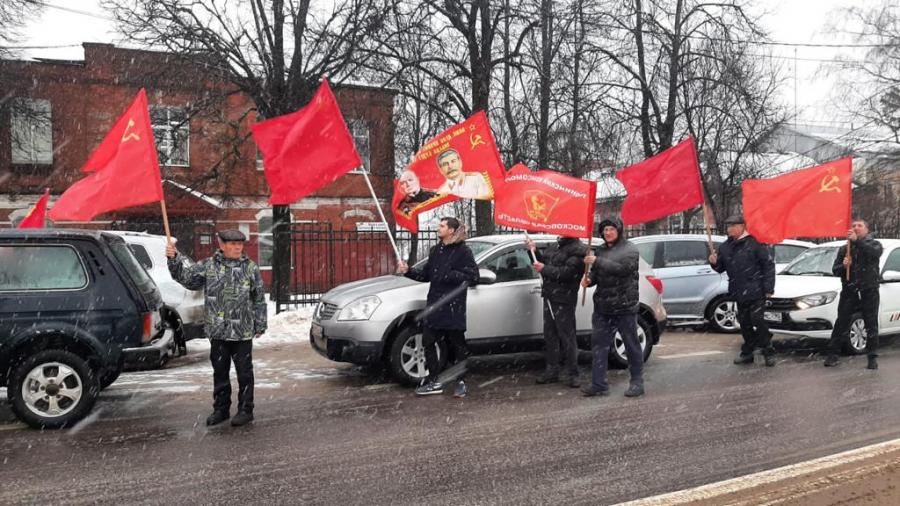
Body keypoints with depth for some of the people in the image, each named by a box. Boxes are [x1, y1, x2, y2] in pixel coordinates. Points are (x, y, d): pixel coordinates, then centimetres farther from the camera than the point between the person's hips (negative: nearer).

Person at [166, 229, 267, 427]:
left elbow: (259, 299, 3)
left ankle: (245, 410, 16)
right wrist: (174, 260, -10)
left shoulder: (251, 268, 0)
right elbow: (185, 277, 5)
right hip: (217, 331, 2)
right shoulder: (208, 266, 3)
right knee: (220, 372, 13)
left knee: (244, 372, 4)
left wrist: (260, 325, 2)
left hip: (243, 332, -2)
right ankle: (221, 409, 26)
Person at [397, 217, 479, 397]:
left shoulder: (463, 251, -6)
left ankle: (460, 382, 17)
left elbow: (473, 276, -13)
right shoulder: (436, 250, 14)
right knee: (428, 342, 3)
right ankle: (434, 381, 13)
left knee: (456, 345, 4)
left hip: (453, 306, -6)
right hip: (434, 304, 6)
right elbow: (425, 274, 17)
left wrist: (449, 275, -17)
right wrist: (408, 271, 3)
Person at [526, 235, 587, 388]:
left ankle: (571, 374, 5)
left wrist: (544, 269, -16)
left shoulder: (578, 250, -11)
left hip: (564, 300, -8)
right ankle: (551, 371, 21)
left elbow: (568, 273, -21)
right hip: (550, 297, 9)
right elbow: (544, 259, 25)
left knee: (567, 336, -4)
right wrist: (534, 251, 8)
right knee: (550, 335, 12)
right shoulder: (557, 245, 17)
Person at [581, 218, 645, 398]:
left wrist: (597, 262, -24)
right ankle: (599, 384, 7)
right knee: (599, 344, 3)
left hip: (625, 306, -6)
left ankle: (637, 382, 16)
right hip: (602, 306, 6)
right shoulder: (601, 250, 15)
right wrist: (589, 279, -3)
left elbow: (623, 268, -21)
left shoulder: (630, 249, -4)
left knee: (631, 345, 5)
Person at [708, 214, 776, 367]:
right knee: (744, 324, 13)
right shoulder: (725, 247, 9)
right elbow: (721, 268, 20)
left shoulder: (755, 243, -10)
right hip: (738, 293, 6)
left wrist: (768, 288, -13)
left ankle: (768, 352, 7)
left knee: (758, 321, -6)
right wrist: (714, 263, -4)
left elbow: (769, 265, -9)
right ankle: (747, 353, 23)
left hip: (755, 292, -6)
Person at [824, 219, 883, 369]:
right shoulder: (844, 249, 14)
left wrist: (856, 241, -29)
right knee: (841, 324, 1)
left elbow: (874, 252, -20)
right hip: (849, 292, 2)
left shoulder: (874, 244, 6)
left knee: (871, 325, 2)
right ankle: (832, 354, 4)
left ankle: (873, 357, 9)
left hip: (869, 291, -2)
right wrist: (843, 266, -13)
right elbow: (835, 270, 9)